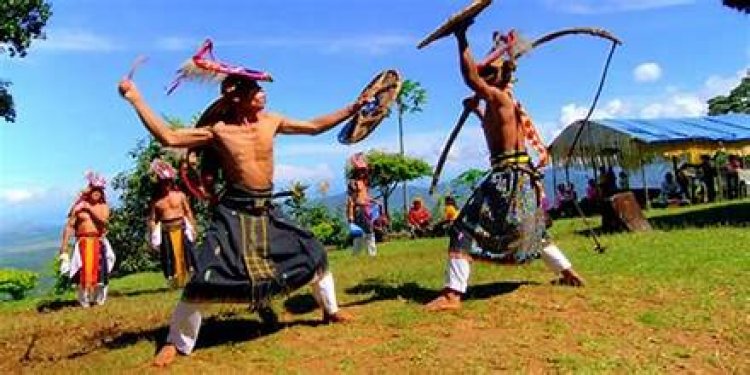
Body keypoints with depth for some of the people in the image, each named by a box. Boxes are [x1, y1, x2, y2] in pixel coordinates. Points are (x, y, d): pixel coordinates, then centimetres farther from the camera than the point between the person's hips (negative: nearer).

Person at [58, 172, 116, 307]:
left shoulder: (103, 206, 8)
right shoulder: (79, 207, 3)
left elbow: (103, 220, -12)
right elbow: (69, 226, -1)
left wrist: (90, 208, -11)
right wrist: (64, 247, -8)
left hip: (99, 243, 2)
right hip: (83, 243, -2)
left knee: (99, 270, 1)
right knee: (83, 270, -8)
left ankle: (98, 298, 15)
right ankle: (84, 299, 0)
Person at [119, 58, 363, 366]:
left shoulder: (270, 122, 2)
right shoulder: (217, 131, -10)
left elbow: (315, 126, 10)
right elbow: (168, 137, -17)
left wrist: (353, 108, 9)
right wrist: (135, 99, -20)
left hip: (267, 210, 5)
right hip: (234, 212, -5)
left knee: (313, 254, 10)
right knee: (205, 278, -11)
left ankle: (330, 311, 35)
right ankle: (176, 343, 10)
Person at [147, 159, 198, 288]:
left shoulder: (180, 195, 3)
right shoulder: (155, 201, 2)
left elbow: (188, 212, 6)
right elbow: (152, 219, 2)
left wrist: (192, 228, -1)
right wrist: (153, 236, -4)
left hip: (181, 228, 0)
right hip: (165, 231, 0)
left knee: (185, 255, 0)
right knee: (170, 257, 1)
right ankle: (174, 280, 8)